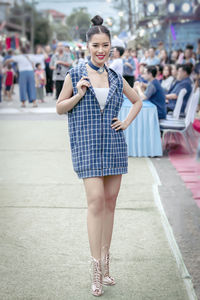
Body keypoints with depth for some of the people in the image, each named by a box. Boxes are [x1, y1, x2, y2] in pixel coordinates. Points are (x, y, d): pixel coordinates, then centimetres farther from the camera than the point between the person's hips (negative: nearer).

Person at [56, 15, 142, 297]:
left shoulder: (116, 78, 8)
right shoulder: (76, 74, 0)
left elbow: (137, 100, 22)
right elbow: (59, 107, 4)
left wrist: (127, 122, 8)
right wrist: (79, 94, -11)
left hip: (114, 144, 4)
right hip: (87, 144, -4)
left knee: (110, 202, 7)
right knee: (96, 200, -12)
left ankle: (106, 264, 18)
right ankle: (96, 269, -7)